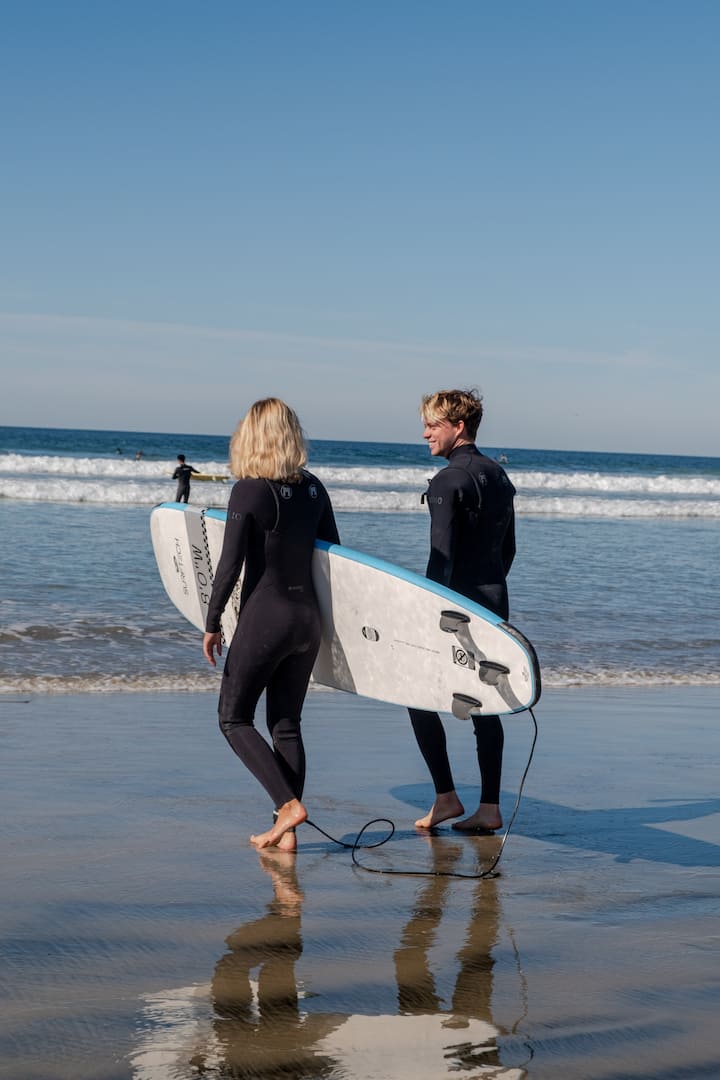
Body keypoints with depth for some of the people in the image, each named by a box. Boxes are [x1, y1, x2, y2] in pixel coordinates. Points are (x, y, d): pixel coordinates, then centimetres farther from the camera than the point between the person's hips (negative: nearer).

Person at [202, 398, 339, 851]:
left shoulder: (249, 491, -12)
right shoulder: (313, 489, 5)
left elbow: (230, 565, -14)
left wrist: (212, 623, -6)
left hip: (264, 618, -6)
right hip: (308, 618, 6)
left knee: (234, 719, 8)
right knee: (287, 724, 12)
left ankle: (289, 804, -5)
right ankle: (286, 833, 12)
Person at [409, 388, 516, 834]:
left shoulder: (448, 482, -14)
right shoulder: (499, 476, 13)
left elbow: (441, 558, -18)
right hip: (494, 604, 8)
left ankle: (446, 796, 3)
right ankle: (489, 807, 9)